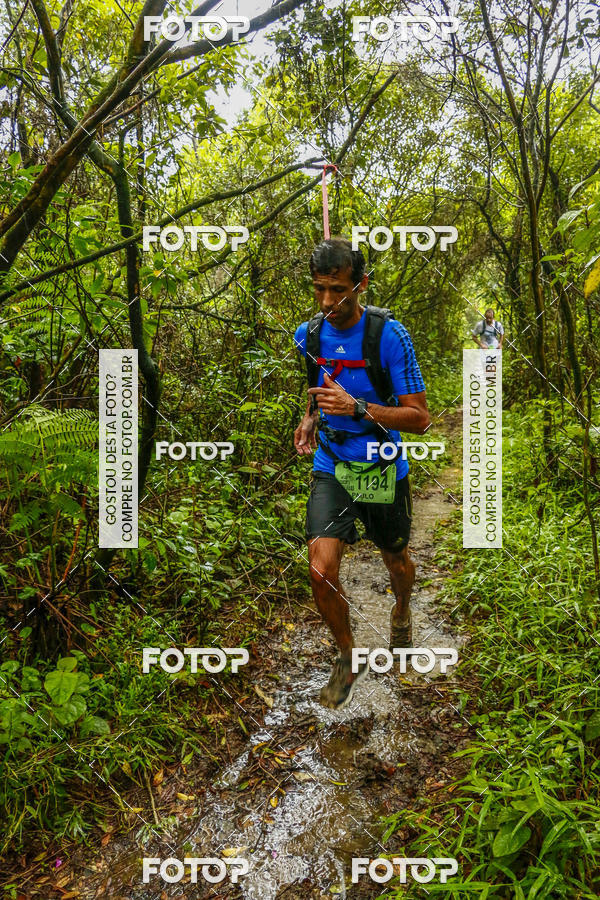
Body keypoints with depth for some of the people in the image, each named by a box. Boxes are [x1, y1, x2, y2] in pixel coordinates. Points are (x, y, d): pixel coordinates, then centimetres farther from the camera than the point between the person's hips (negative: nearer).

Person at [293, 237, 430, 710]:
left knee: (396, 560, 19)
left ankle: (402, 611, 57)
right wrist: (309, 420, -2)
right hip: (331, 468, 2)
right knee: (321, 567, -15)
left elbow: (420, 418, -16)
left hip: (383, 471, -2)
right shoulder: (306, 336, -3)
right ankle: (348, 657, 13)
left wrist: (356, 407, -28)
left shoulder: (389, 335, -17)